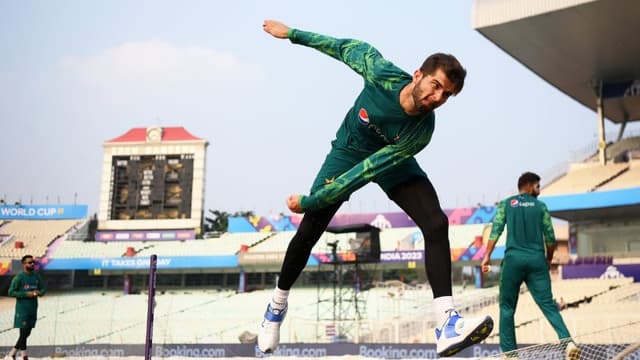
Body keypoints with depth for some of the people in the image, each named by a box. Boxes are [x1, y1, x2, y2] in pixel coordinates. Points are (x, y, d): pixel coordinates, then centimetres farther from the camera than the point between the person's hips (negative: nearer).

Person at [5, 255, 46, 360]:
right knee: (24, 333, -7)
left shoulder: (36, 276, 8)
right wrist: (26, 294, -18)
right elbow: (11, 292, -12)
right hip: (22, 309, -6)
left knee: (27, 333, 9)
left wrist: (39, 292, -6)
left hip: (33, 308, 6)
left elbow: (43, 288, 18)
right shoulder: (19, 277, -9)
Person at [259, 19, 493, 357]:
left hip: (392, 163, 0)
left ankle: (447, 324, -27)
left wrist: (309, 201, -29)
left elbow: (367, 171, -32)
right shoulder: (382, 74, -31)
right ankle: (276, 307, 23)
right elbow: (352, 48, -10)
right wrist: (293, 34, -2)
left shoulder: (420, 132, -32)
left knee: (436, 224, -23)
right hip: (348, 151, 1)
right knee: (307, 232, -2)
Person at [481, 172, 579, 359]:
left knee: (507, 307, 8)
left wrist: (487, 256, -5)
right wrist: (549, 260, 23)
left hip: (513, 258, 0)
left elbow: (496, 230, -2)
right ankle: (567, 340, -18)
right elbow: (550, 237, 8)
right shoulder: (540, 206, 11)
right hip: (537, 260, 1)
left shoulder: (506, 204, 10)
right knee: (548, 304, 1)